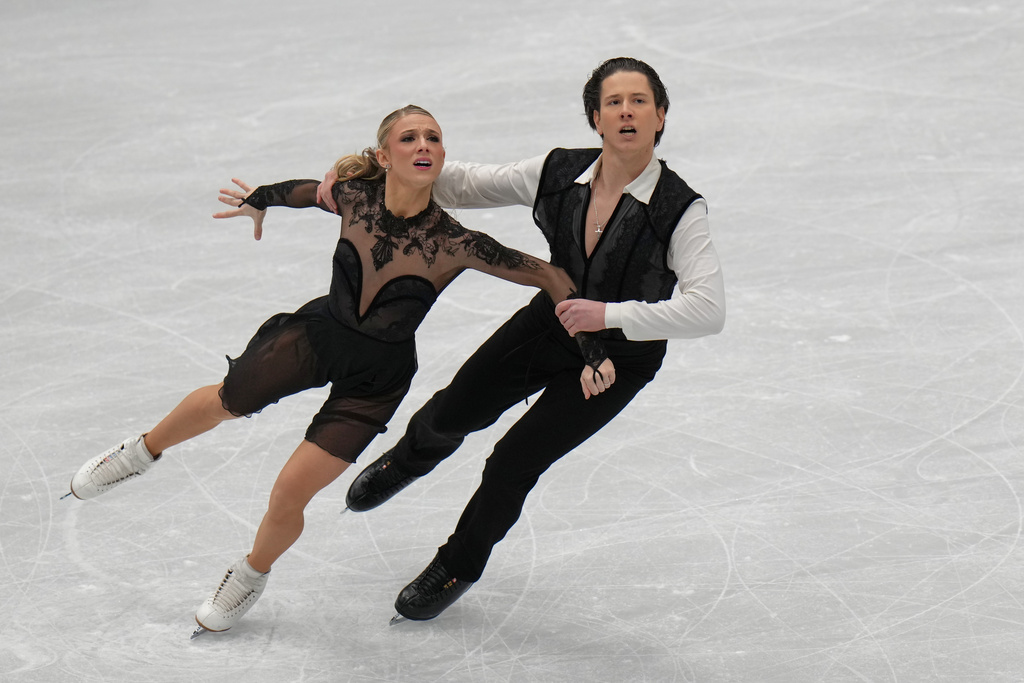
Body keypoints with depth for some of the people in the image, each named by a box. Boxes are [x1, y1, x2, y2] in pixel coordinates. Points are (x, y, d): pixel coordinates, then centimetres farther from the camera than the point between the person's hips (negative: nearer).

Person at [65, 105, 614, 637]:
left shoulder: (454, 243, -30)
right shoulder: (354, 197, -20)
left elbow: (547, 276, -23)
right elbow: (310, 191, 4)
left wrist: (593, 348, -27)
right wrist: (261, 199, 22)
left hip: (375, 378, -3)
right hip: (320, 332, 3)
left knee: (288, 496, -6)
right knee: (224, 402, 21)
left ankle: (252, 576, 30)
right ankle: (143, 452, 57)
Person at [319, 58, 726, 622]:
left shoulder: (679, 210, -28)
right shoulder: (561, 174, -16)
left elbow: (707, 310, -35)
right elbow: (465, 184, -6)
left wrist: (610, 315, -40)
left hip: (621, 357, -4)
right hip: (552, 322, 4)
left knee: (514, 463, -3)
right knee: (455, 412, 11)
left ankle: (459, 566, 28)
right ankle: (410, 458, 52)